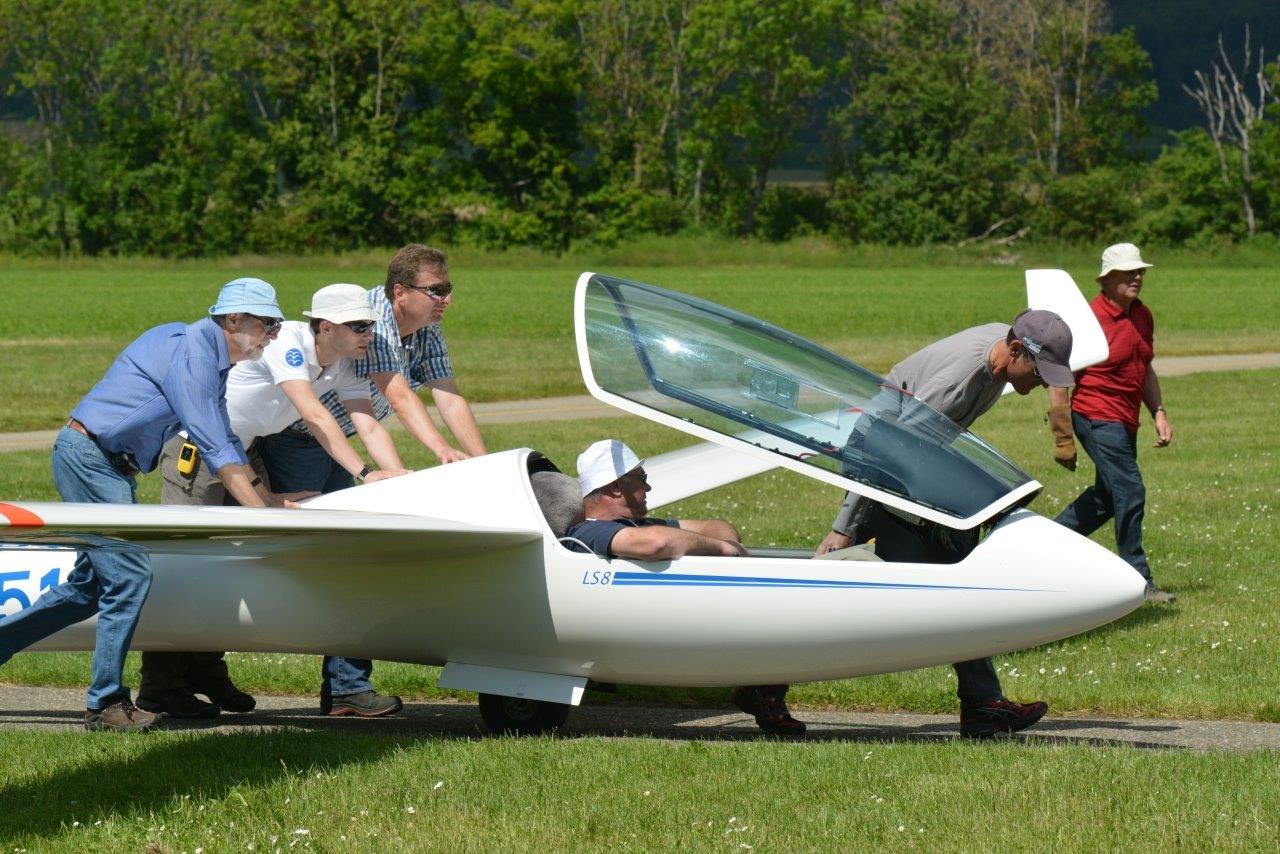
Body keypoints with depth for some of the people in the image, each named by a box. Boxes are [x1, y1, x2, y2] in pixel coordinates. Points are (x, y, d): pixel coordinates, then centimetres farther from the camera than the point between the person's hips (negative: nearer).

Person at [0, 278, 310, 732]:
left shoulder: (214, 360, 15)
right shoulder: (191, 349, -16)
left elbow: (225, 441, 26)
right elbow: (214, 449, -20)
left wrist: (272, 499, 23)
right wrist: (263, 514, -19)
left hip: (110, 467, 10)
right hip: (87, 454, -10)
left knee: (92, 585, 13)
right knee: (129, 578, -11)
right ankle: (105, 703, -4)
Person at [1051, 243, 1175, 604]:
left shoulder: (1142, 316, 8)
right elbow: (1059, 379, -15)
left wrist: (1159, 414, 10)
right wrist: (1063, 439, -16)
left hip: (1124, 422, 9)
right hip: (1097, 418, -9)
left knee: (1107, 495, 17)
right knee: (1130, 493, -11)